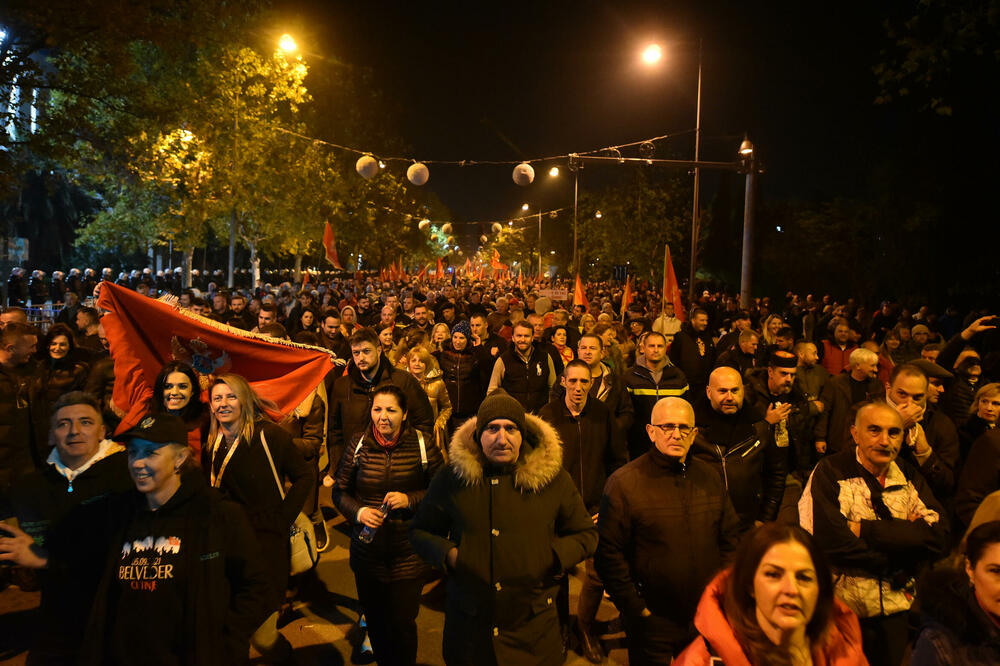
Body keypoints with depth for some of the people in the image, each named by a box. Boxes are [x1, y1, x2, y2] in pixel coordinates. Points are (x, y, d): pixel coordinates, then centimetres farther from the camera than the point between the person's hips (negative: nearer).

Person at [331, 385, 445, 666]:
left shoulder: (421, 445, -9)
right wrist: (358, 512, -13)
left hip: (408, 555, -2)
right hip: (368, 553, 2)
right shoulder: (358, 444, -4)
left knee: (402, 623, 5)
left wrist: (409, 500, -17)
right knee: (374, 621, 17)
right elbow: (340, 491, 5)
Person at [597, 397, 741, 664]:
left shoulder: (710, 478, 5)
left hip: (709, 618, 4)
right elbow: (608, 553, -11)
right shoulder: (623, 482, -11)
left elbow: (730, 538, 12)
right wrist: (636, 609, -13)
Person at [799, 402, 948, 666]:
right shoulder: (831, 473, -11)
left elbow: (938, 537, -11)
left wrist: (866, 530, -19)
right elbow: (831, 543, -24)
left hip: (895, 612, 4)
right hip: (842, 609, -4)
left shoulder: (910, 478, 5)